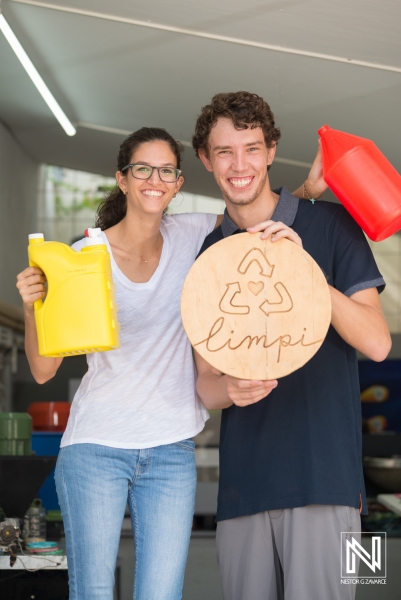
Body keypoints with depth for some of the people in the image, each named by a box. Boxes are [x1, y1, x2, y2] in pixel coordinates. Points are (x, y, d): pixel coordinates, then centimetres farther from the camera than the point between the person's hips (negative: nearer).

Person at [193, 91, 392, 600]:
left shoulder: (330, 225, 3)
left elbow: (377, 343, -6)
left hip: (323, 472, -3)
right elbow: (205, 383, 11)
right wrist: (229, 389, -14)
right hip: (242, 480, 4)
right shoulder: (208, 254, 13)